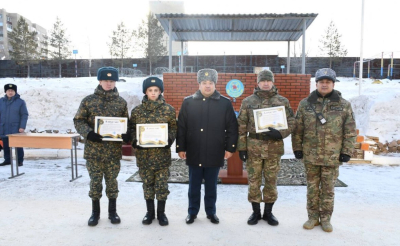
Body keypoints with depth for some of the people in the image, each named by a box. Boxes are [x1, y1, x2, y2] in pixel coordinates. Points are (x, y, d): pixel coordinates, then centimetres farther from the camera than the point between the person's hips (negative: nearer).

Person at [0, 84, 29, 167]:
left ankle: (20, 161, 8)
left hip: (16, 129, -4)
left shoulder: (20, 102, -2)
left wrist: (22, 127, -13)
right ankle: (7, 160, 23)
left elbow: (24, 115, -5)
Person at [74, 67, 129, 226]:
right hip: (94, 148, -1)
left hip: (114, 149, 1)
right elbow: (78, 120, 1)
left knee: (112, 181, 10)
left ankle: (112, 211, 26)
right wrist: (88, 133, -17)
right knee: (95, 181, 9)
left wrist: (125, 134, -10)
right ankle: (95, 212, 26)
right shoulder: (88, 100, 1)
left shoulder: (121, 102, 6)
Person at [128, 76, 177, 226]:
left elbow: (173, 128, 4)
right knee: (147, 184, 12)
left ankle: (161, 212, 25)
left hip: (162, 153, -1)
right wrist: (135, 141, -10)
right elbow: (132, 129, 7)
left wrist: (168, 140, -13)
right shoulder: (137, 111, 3)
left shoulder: (168, 109, 0)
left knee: (162, 184, 6)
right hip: (143, 153, 1)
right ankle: (150, 212, 30)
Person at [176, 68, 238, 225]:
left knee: (211, 186, 14)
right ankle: (192, 211, 30)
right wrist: (180, 148, -1)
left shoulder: (225, 103, 0)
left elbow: (232, 128, 1)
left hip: (214, 154, 0)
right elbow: (181, 127, 2)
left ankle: (211, 212, 31)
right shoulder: (188, 102, 1)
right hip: (194, 153, 1)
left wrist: (230, 147, -2)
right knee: (194, 186, 13)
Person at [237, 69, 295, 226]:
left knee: (271, 181, 9)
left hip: (274, 147, 1)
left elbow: (291, 122, 5)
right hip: (254, 147, 0)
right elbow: (241, 126, 3)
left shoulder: (282, 101, 5)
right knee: (254, 180, 6)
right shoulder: (248, 101, 3)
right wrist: (241, 147, -2)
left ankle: (268, 212, 26)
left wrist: (280, 133, -14)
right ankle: (256, 212, 23)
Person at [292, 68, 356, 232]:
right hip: (310, 155, 1)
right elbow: (297, 129, 4)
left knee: (328, 189, 10)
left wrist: (346, 152, -3)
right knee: (312, 188, 11)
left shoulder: (344, 105, 1)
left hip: (332, 156, -1)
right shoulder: (305, 104, 2)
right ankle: (313, 217, 25)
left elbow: (350, 132, 2)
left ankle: (326, 219, 25)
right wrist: (297, 148, 1)